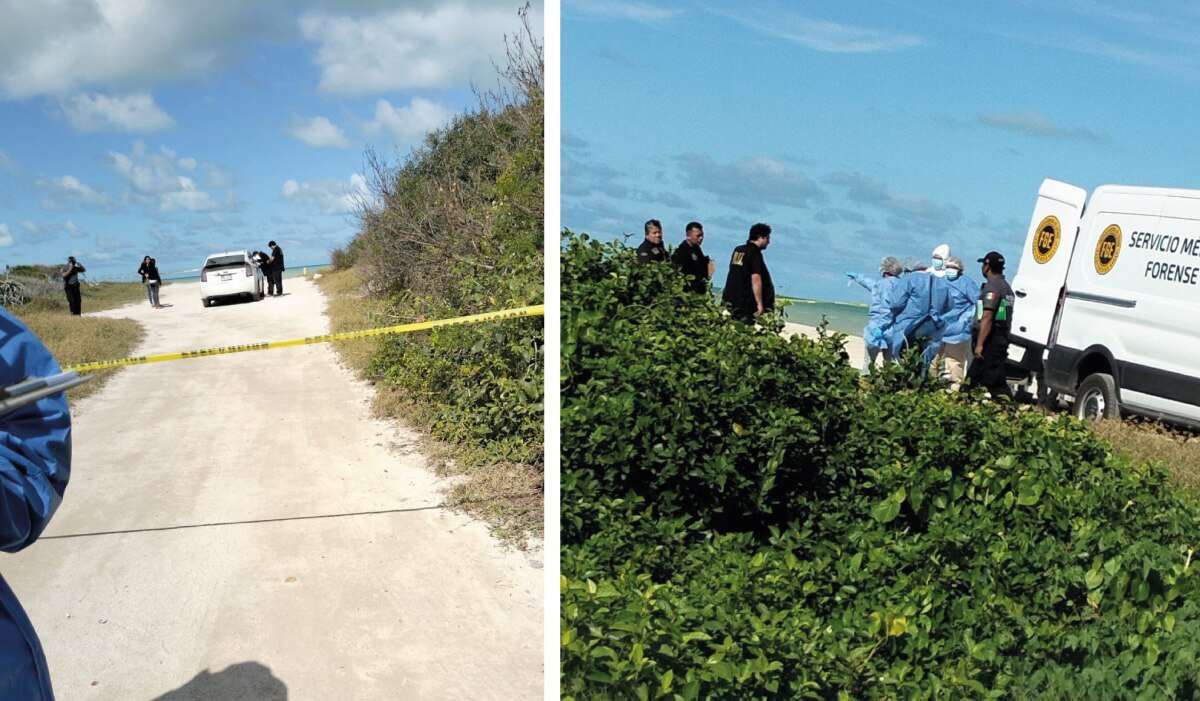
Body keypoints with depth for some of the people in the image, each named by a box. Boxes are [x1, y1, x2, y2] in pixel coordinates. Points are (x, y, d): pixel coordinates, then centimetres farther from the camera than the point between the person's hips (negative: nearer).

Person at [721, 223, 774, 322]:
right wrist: (760, 305, -21)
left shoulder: (737, 250, 11)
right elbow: (756, 280, -21)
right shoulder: (755, 254, -13)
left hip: (729, 299, 8)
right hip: (744, 304, -8)